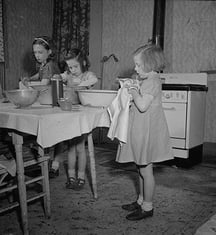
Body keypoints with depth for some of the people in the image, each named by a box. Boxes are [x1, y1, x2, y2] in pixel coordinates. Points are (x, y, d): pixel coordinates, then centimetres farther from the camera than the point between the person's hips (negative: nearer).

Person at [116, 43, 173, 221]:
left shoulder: (151, 81, -18)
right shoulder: (147, 80, 14)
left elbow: (143, 105, -28)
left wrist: (133, 92, -14)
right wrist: (132, 91, 7)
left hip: (147, 131, -10)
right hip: (141, 130, 10)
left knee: (146, 170, 0)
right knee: (142, 169, 18)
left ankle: (148, 207, 14)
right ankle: (141, 200, 32)